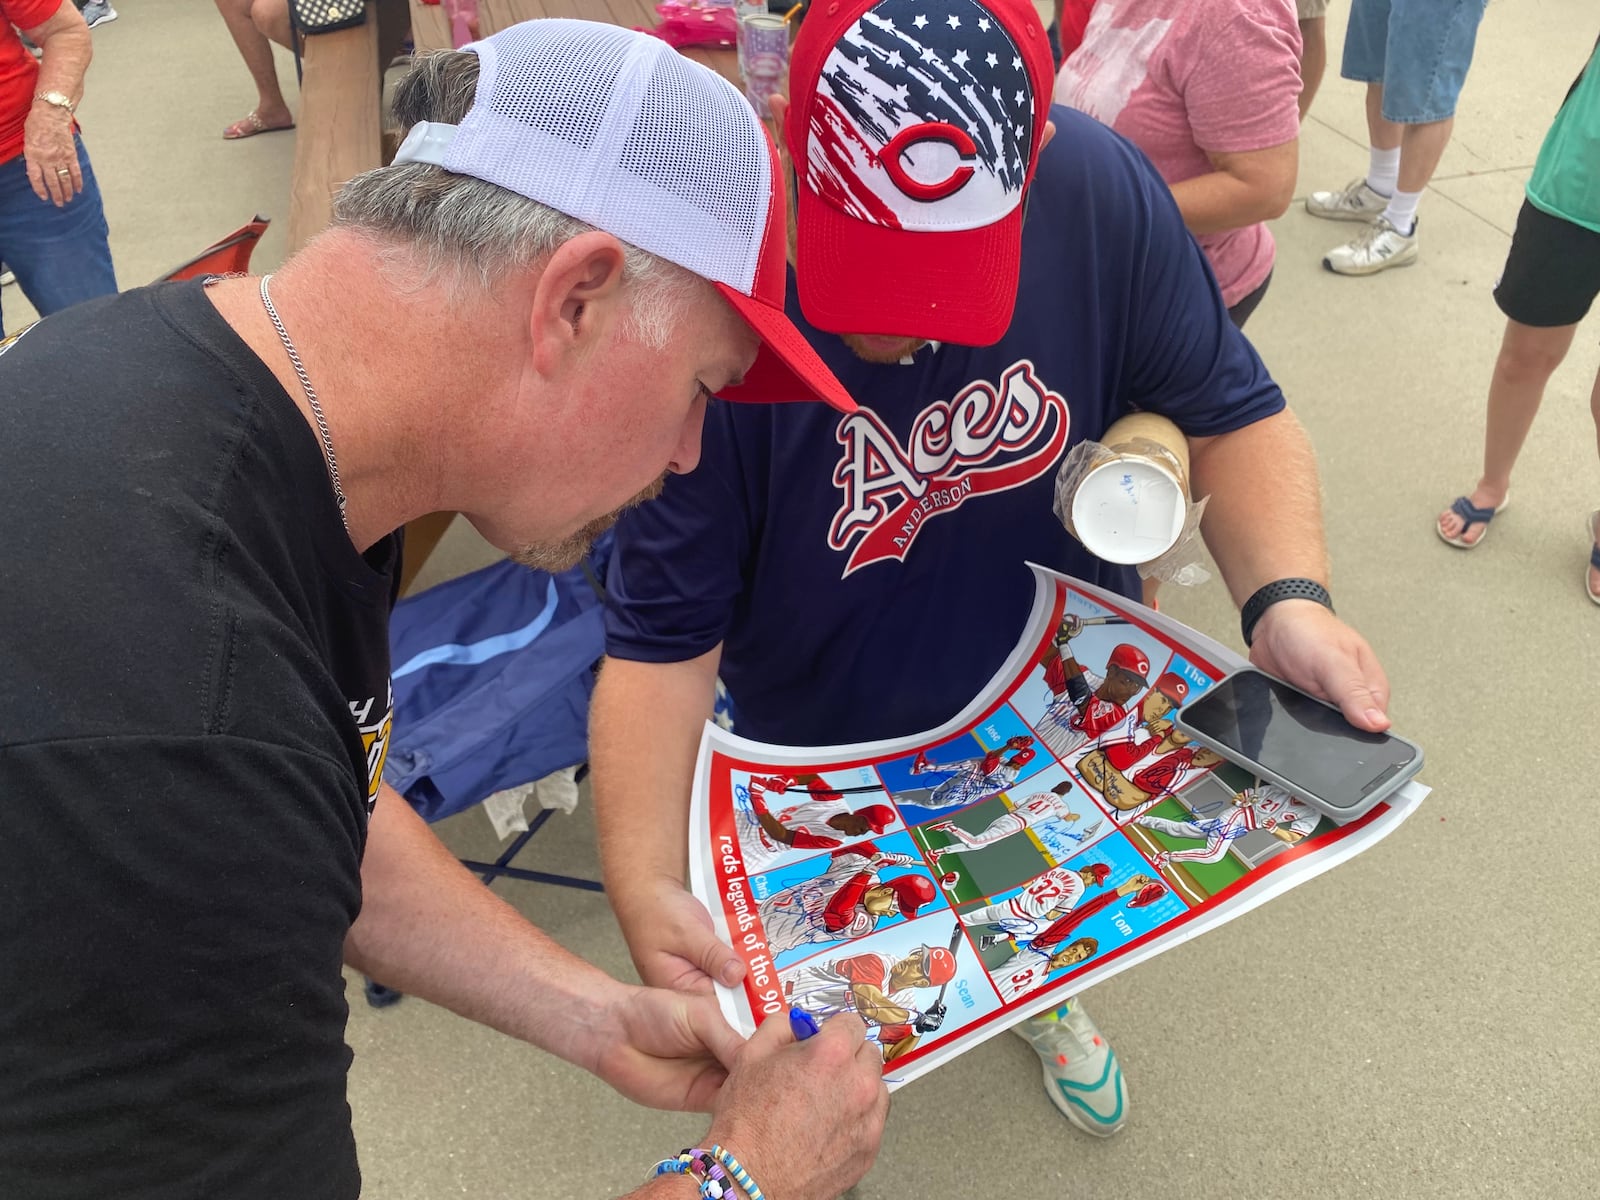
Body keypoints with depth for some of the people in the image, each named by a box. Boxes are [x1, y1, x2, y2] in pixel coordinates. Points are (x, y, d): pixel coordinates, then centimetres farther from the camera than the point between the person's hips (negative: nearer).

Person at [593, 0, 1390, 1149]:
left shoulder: (1103, 193, -25)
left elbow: (1230, 408, -13)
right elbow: (664, 639, -29)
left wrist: (1288, 596, -32)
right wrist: (647, 886, -41)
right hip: (828, 752, -2)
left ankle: (1046, 1002, 70)